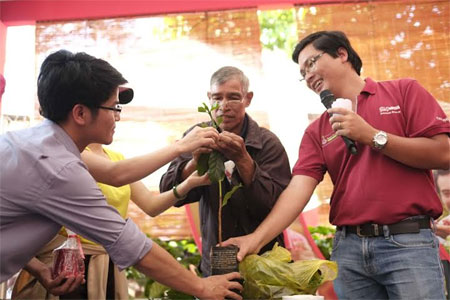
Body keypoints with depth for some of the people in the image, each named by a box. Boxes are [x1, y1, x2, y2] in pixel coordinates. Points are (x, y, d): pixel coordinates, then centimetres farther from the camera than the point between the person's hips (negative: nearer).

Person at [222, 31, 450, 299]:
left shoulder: (404, 91, 4)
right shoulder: (317, 131, 11)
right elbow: (298, 189, -1)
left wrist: (373, 136, -9)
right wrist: (257, 238, -15)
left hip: (409, 242, -3)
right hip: (348, 247, 3)